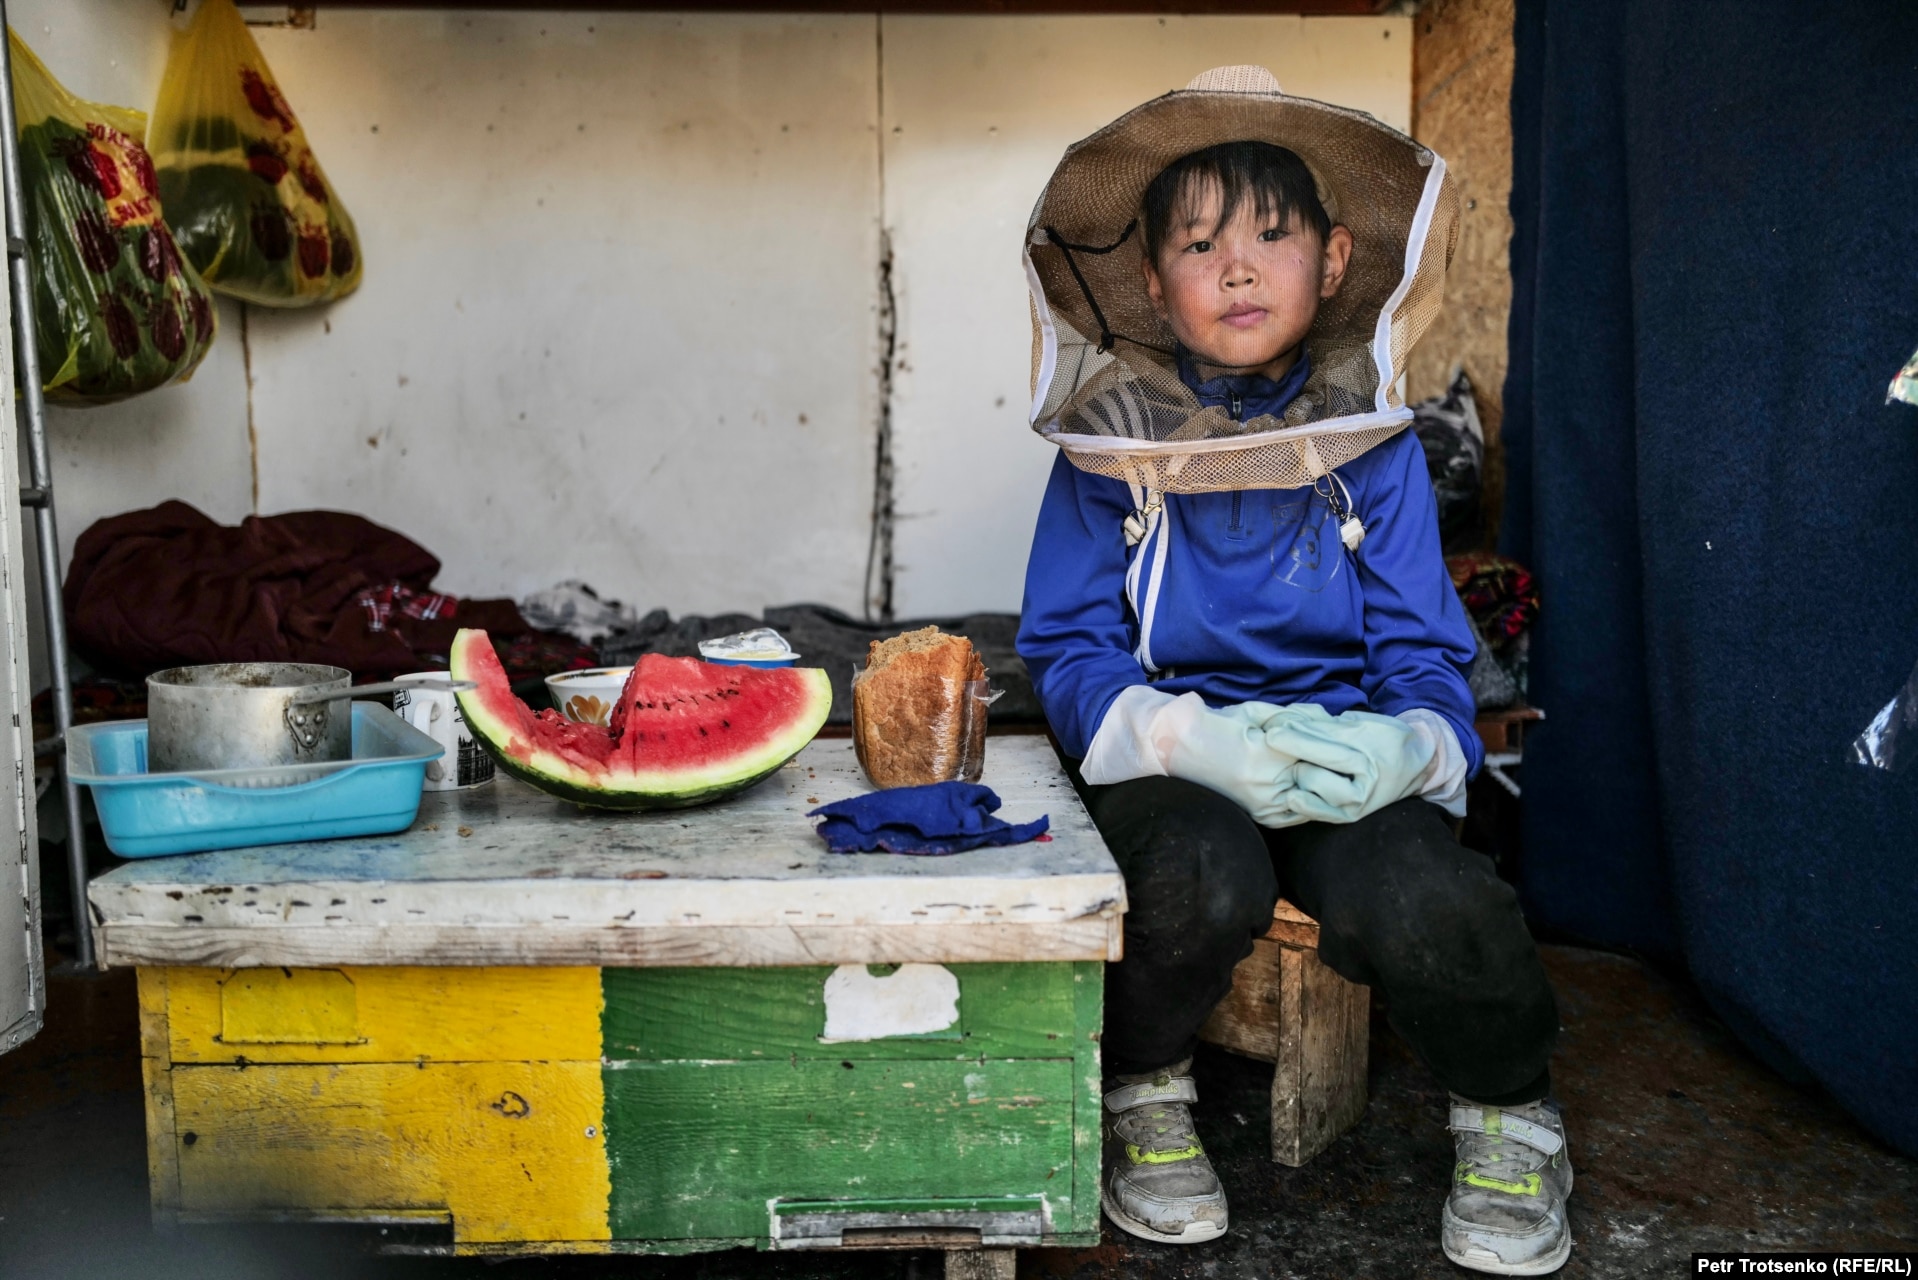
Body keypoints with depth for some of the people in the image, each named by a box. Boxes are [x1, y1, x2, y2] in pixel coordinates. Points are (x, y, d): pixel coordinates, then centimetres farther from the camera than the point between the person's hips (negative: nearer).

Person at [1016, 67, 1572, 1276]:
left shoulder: (1374, 446, 3)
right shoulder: (1109, 445, -1)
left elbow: (1427, 657, 1)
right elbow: (1071, 652, -5)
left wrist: (1409, 744, -23)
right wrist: (1194, 738, -24)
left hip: (1345, 753, 1)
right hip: (1174, 760, -1)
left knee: (1417, 903, -30)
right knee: (1206, 881, -35)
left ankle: (1508, 1112, 7)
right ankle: (1144, 1093, 1)